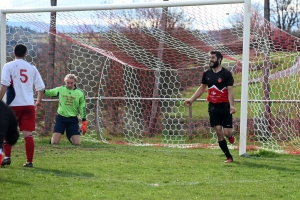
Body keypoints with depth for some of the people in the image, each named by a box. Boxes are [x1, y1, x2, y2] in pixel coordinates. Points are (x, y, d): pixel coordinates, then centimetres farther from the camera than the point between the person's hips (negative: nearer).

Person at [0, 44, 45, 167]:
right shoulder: (32, 68, 10)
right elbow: (40, 87, 11)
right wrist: (38, 101, 26)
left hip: (14, 104, -2)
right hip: (29, 104, 2)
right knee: (28, 134, 3)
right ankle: (29, 161, 1)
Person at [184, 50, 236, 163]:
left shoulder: (226, 74, -9)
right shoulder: (207, 74, 6)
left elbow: (230, 91, -15)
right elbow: (202, 88, 19)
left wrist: (231, 105, -28)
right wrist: (191, 100, 13)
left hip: (224, 106, -4)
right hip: (213, 106, 4)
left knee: (227, 133, -8)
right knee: (218, 132, -3)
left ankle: (230, 135, 31)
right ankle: (228, 157, 6)